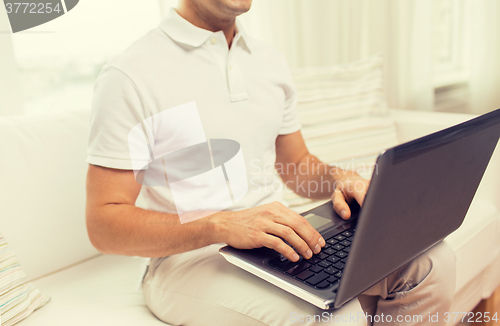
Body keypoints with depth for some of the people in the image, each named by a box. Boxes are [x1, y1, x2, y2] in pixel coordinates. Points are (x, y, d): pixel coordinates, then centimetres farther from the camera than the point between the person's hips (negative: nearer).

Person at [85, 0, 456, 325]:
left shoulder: (269, 61, 11)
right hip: (188, 258, -5)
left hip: (277, 238, 7)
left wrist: (337, 178, -3)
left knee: (433, 262, -11)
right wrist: (219, 227, -27)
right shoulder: (130, 75, -10)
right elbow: (104, 224, -13)